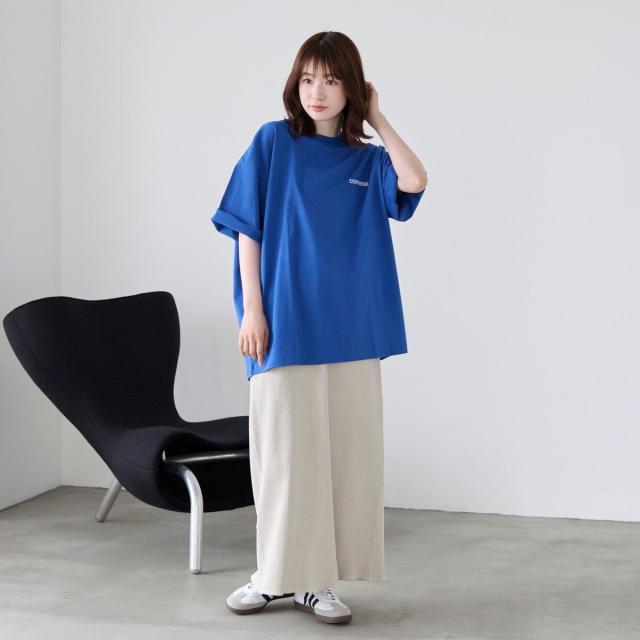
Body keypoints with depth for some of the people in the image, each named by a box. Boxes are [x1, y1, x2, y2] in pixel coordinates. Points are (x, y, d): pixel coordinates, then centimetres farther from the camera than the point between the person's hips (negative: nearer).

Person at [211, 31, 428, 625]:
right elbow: (247, 230, -1)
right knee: (283, 453, 2)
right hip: (284, 326, -3)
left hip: (349, 331, 3)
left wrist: (377, 117, -1)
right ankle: (275, 573, 16)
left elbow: (414, 181, -11)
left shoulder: (366, 160, 9)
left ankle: (317, 578, 15)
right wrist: (252, 310, -7)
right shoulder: (272, 142, 2)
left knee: (342, 453, 4)